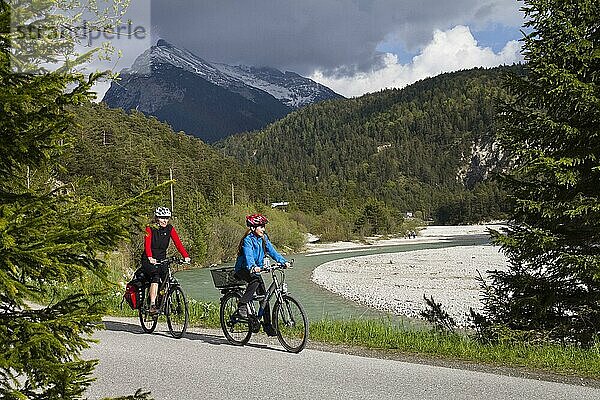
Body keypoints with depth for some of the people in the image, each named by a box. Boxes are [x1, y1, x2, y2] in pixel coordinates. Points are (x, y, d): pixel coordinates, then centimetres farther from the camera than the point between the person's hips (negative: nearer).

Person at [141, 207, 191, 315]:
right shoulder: (150, 228, -10)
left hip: (162, 259, 5)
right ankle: (152, 305, -31)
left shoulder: (170, 229, 1)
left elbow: (178, 243, -9)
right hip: (149, 260, -4)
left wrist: (185, 256, -25)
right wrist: (150, 257, -42)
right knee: (155, 277, -28)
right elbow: (147, 244, -24)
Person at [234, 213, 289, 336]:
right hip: (243, 270, -7)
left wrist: (283, 261, -16)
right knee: (256, 280, -37)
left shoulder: (263, 238, 4)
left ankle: (267, 324, 3)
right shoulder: (248, 239, -18)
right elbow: (248, 255, -32)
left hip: (256, 269, 7)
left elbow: (272, 251, -1)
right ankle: (242, 304, -27)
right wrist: (253, 267, -51)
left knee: (264, 294, -2)